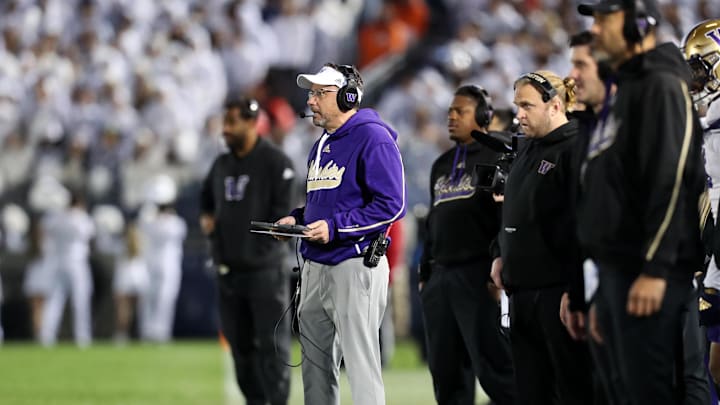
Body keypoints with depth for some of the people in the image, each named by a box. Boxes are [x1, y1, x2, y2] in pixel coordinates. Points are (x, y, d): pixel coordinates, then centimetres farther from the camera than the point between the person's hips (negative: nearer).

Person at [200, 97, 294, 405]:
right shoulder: (222, 164, 13)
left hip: (263, 270, -7)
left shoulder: (275, 162, -8)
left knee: (272, 345, -6)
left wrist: (260, 250, -16)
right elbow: (206, 196, 31)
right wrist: (206, 217, 11)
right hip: (227, 270, 7)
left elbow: (283, 212, -13)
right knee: (240, 345, 12)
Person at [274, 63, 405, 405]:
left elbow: (390, 206, -18)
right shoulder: (322, 145, 17)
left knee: (361, 364, -9)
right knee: (315, 364, 13)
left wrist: (335, 228, -22)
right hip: (315, 267, 9)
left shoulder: (372, 139, -12)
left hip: (355, 267, -9)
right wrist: (296, 219, 8)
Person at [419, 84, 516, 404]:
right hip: (440, 278, 8)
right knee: (444, 371, 6)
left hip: (477, 276, -8)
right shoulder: (442, 165, 21)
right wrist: (425, 273, 21)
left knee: (492, 367, -12)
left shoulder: (496, 158, -3)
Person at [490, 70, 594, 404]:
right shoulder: (527, 149, 17)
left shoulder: (576, 149, -12)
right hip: (522, 288, 9)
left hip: (558, 287, -9)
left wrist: (576, 289, -22)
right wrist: (502, 256, 14)